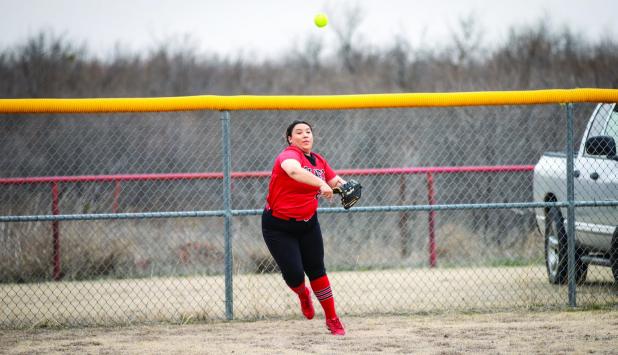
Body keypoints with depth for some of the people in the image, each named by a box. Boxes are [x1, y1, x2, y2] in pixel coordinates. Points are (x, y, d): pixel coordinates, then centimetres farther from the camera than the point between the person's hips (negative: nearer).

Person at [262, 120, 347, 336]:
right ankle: (303, 295, 29)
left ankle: (332, 319, 17)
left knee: (316, 269, 6)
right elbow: (294, 171, -44)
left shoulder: (319, 161, 2)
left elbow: (335, 181, 15)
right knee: (294, 274, -8)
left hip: (308, 223, 6)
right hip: (278, 227, -5)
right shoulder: (289, 155, -21)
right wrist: (321, 184, -58)